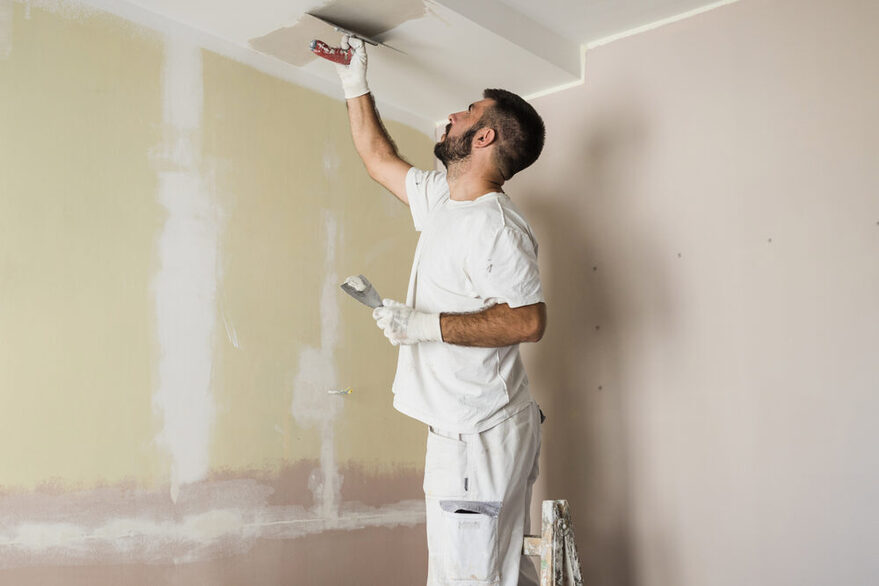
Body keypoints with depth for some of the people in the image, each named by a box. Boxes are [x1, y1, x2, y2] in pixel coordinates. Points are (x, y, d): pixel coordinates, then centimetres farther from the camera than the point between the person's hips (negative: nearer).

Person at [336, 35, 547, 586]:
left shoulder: (496, 227, -17)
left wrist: (428, 324, -24)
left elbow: (529, 320, -25)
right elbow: (381, 159, 28)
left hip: (478, 437, -9)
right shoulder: (442, 198, 13)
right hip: (467, 430, 9)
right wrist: (357, 87, 31)